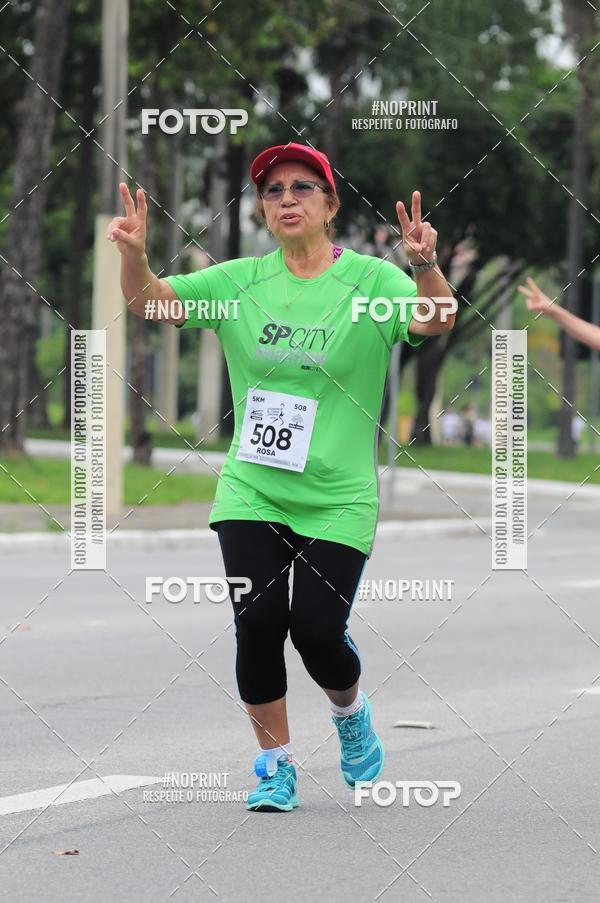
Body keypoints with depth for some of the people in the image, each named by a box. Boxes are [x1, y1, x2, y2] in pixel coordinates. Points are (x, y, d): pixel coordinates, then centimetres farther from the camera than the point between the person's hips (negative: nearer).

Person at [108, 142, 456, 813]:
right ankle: (275, 764, 14)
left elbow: (434, 322, -21)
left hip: (337, 500, -2)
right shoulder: (239, 281, 4)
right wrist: (133, 254, -18)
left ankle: (350, 711, 28)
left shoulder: (371, 279, -5)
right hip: (251, 493, 2)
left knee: (317, 631, -8)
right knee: (259, 625, -7)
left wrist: (424, 266, -41)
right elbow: (149, 301, 3)